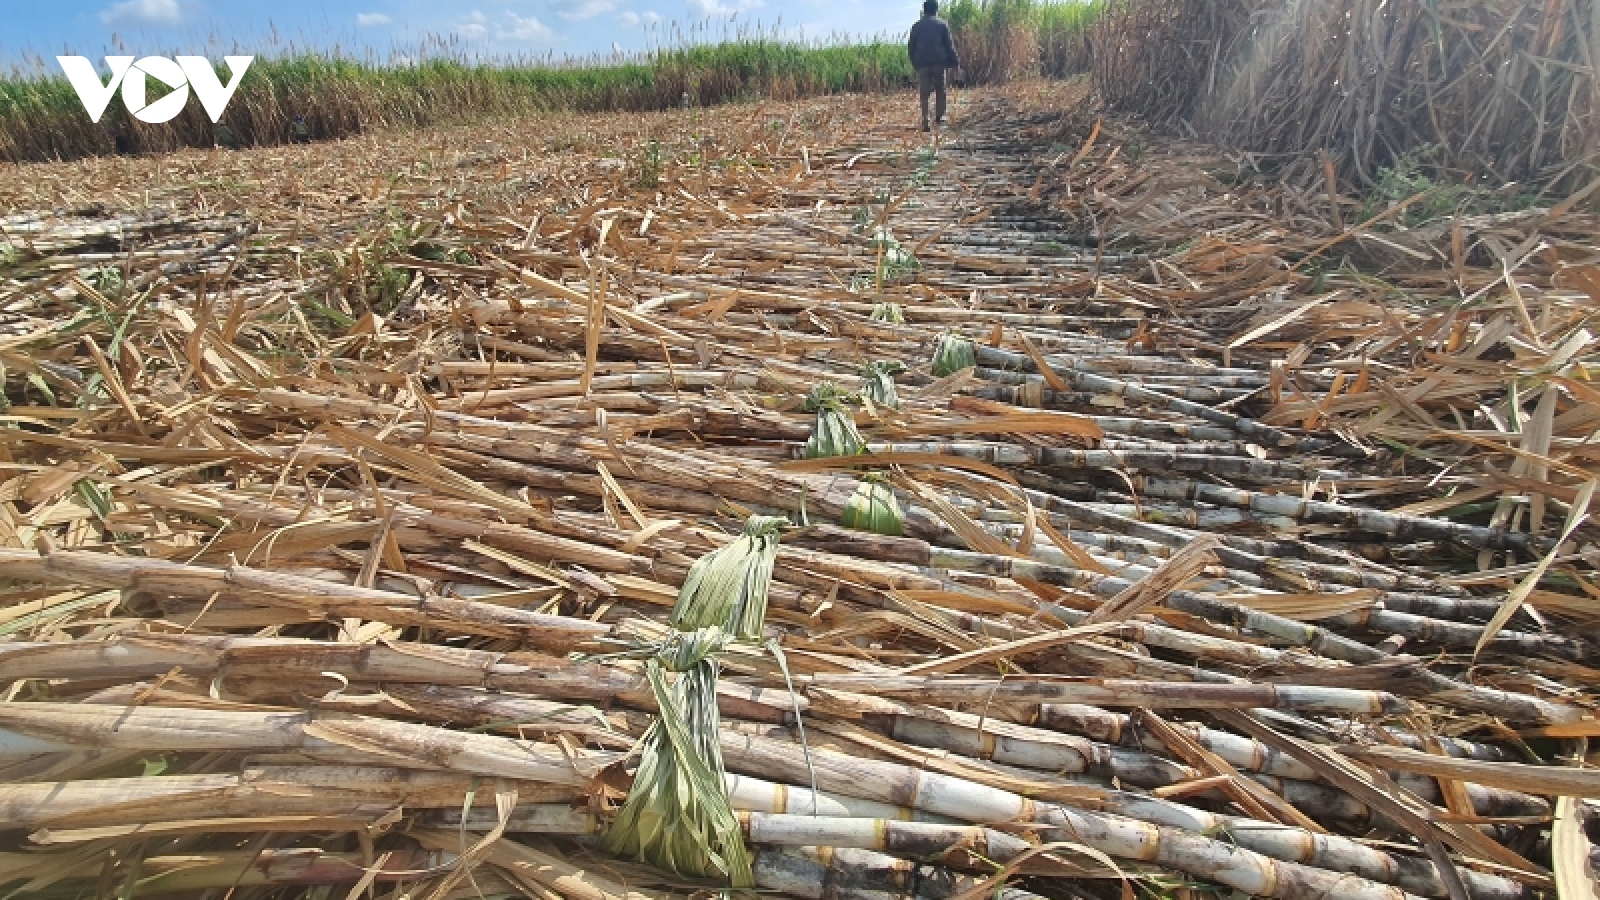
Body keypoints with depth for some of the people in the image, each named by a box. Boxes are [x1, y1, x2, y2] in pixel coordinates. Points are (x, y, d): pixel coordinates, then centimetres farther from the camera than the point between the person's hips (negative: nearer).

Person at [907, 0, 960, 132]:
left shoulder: (916, 26, 11)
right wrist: (955, 62, 5)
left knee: (924, 94, 0)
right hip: (939, 62, -1)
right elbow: (949, 45, 0)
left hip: (922, 64, 1)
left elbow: (911, 47, 11)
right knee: (940, 90, 17)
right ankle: (939, 116, 11)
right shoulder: (943, 24, 4)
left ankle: (926, 123, -10)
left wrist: (915, 64, 21)